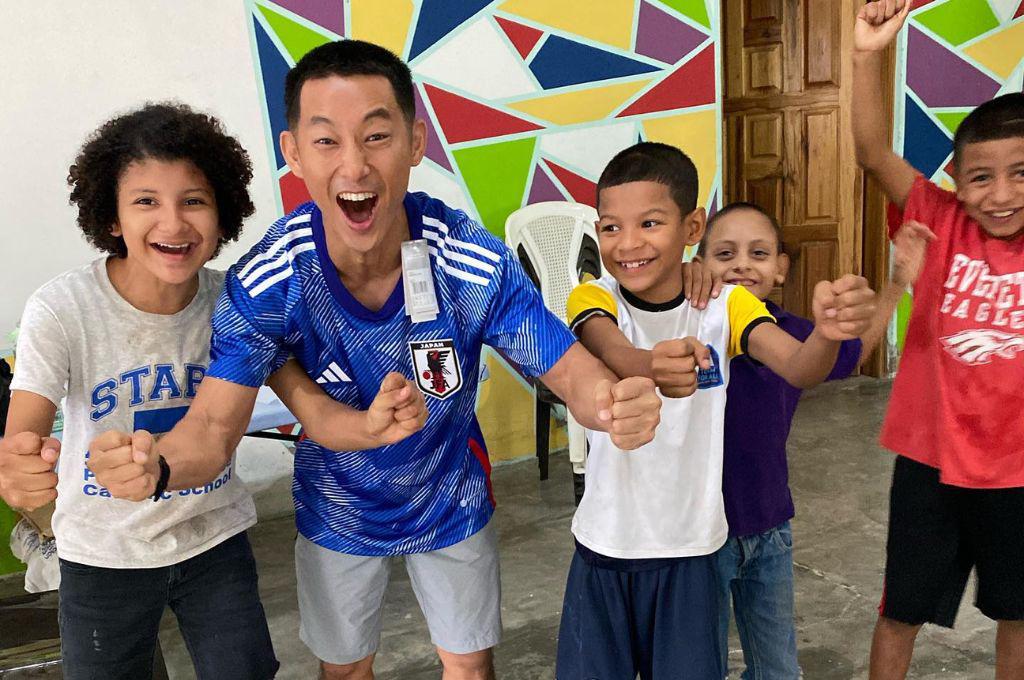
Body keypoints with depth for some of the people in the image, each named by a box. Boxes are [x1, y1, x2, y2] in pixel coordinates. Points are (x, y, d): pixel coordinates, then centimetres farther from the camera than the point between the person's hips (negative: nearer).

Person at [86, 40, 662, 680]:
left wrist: (616, 402, -48)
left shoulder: (478, 265, -30)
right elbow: (215, 424, -27)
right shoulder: (264, 284, -28)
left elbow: (569, 368, -24)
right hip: (337, 514, 1)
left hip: (452, 502, 0)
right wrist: (157, 467, -51)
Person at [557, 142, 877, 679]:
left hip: (689, 549, 0)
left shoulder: (724, 303, -5)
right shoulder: (593, 298, -8)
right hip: (605, 547, 0)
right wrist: (651, 368, -55)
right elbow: (615, 355, -31)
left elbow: (799, 369, -21)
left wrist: (827, 331, -44)